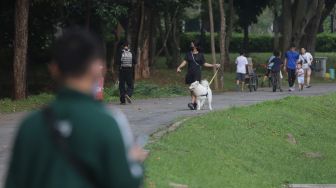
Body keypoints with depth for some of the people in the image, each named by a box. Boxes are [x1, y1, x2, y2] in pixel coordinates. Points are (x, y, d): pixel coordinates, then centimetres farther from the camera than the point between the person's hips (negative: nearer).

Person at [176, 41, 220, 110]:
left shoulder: (200, 55, 4)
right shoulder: (188, 54, 9)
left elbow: (204, 63, 11)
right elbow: (185, 62, 1)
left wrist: (213, 65, 8)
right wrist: (179, 67, -15)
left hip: (197, 73, -3)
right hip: (190, 73, 3)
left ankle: (192, 103, -28)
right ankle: (195, 103, 15)